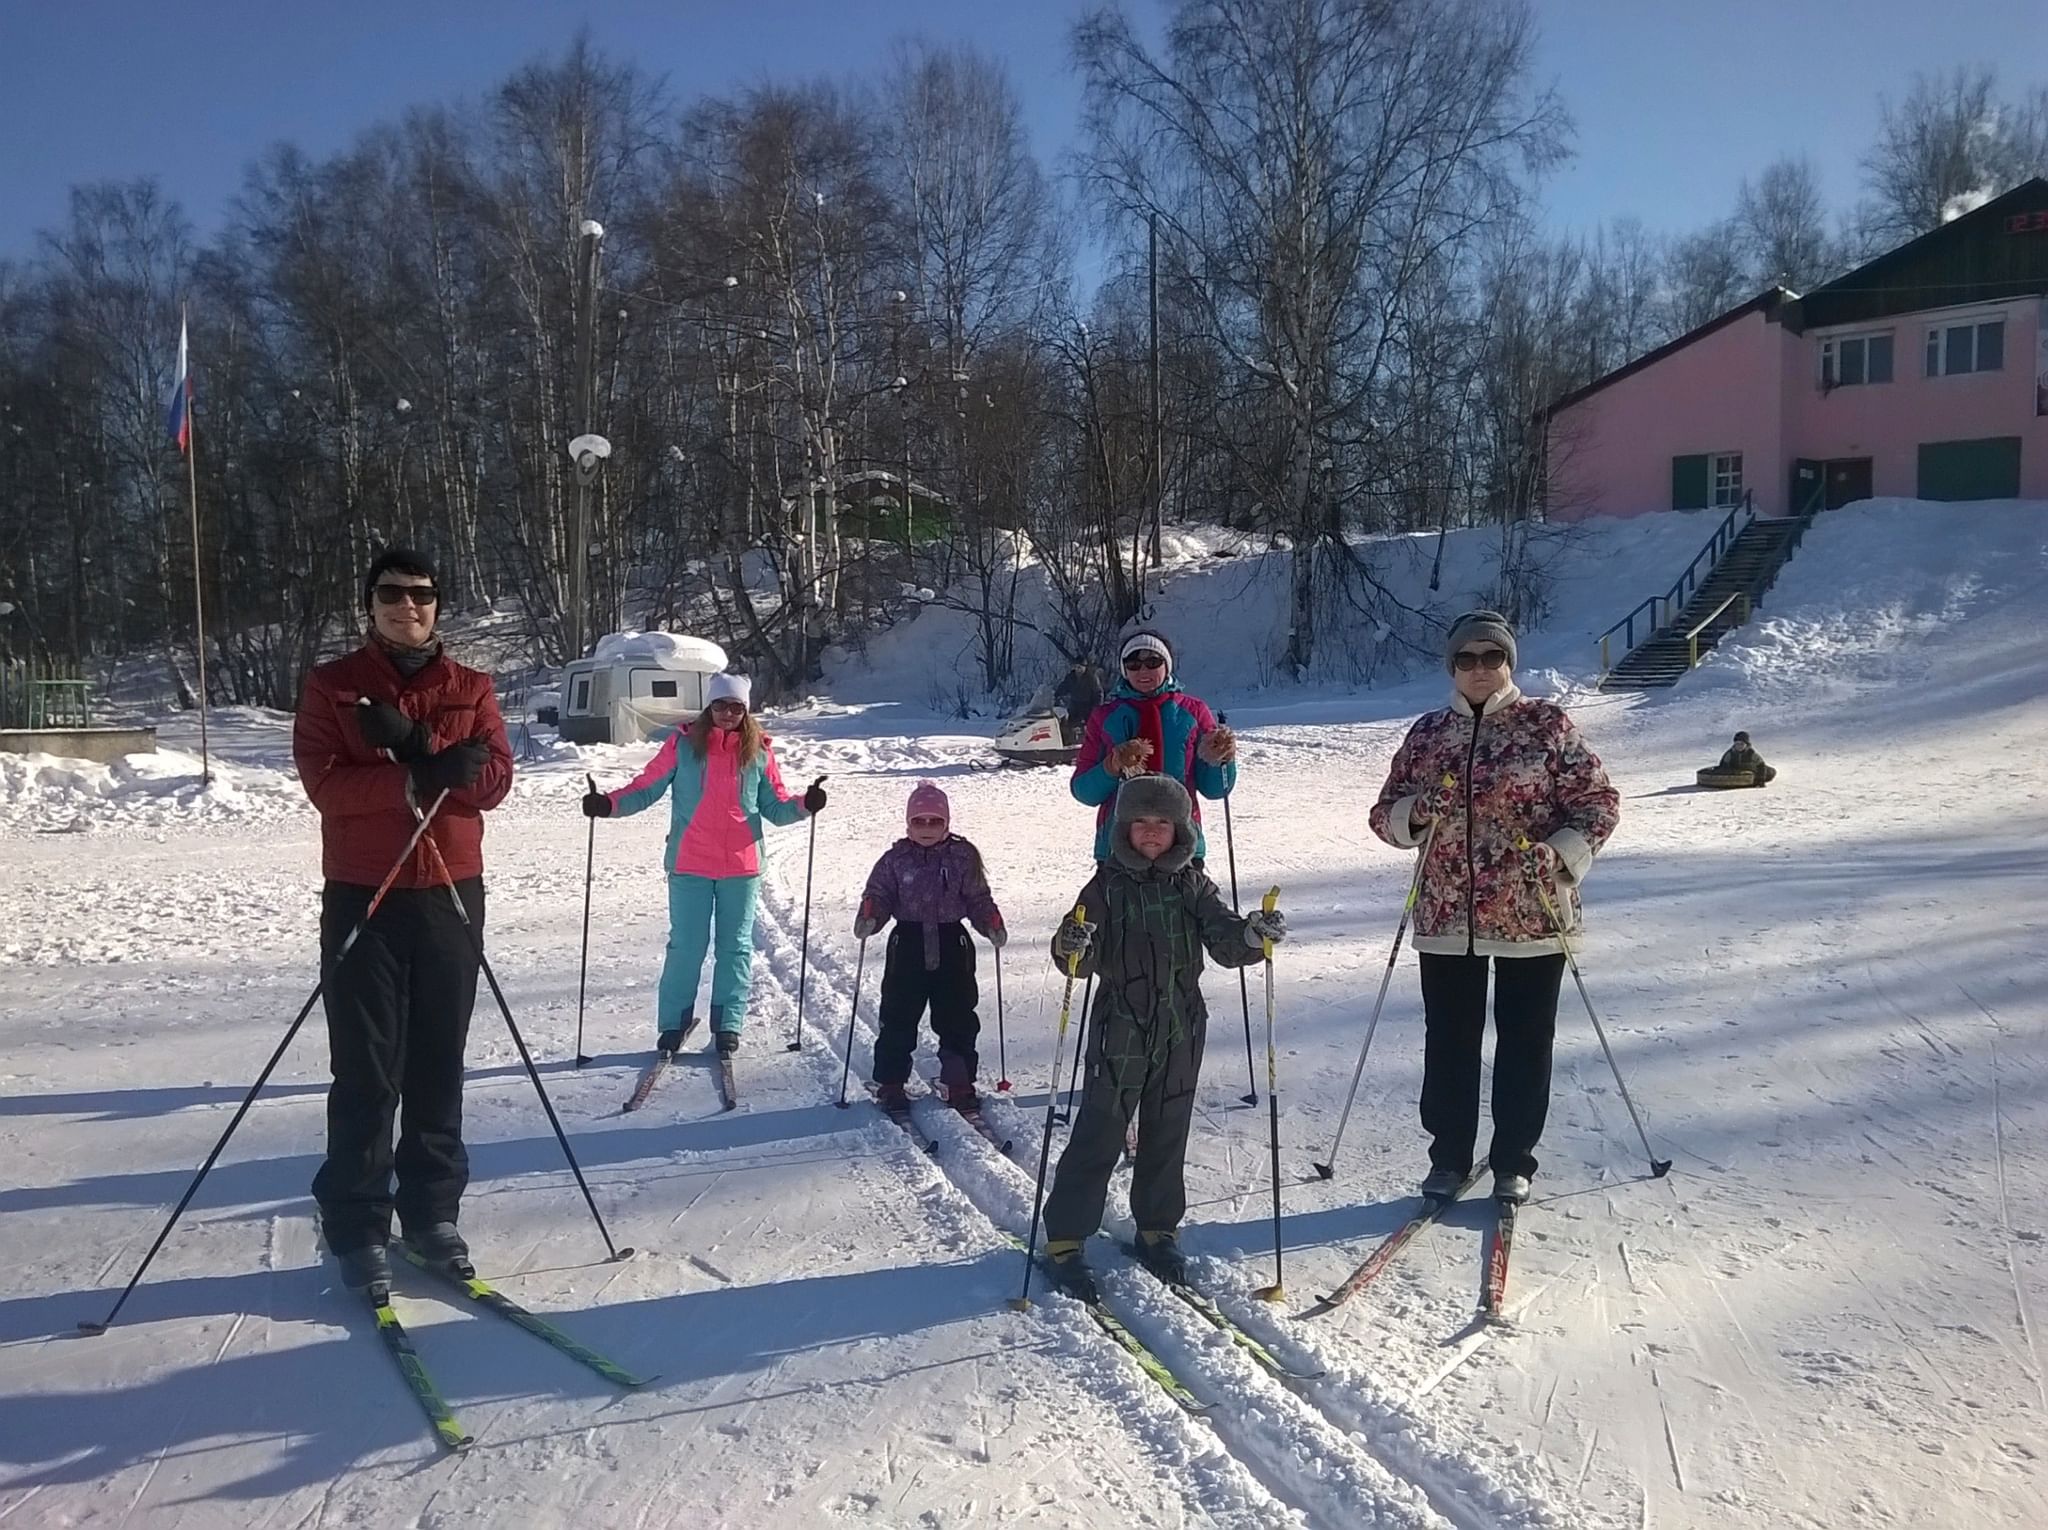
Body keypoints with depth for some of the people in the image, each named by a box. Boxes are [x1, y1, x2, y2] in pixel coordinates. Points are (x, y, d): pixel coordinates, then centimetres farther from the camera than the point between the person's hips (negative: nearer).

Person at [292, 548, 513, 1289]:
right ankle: (356, 1225, 10)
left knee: (439, 1065, 8)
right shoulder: (331, 686, 3)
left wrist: (415, 746, -17)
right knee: (365, 1070, 0)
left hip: (452, 894, 2)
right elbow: (324, 782, -10)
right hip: (362, 896, -2)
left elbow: (494, 779, -4)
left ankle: (433, 1209, 19)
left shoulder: (470, 689, 9)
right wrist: (424, 777, -18)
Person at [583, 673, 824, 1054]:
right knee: (685, 946, 2)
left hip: (741, 867, 2)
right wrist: (609, 804, -13)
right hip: (689, 865, -1)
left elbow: (775, 806, 7)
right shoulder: (683, 744, -1)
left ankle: (728, 1024, 19)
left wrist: (804, 805, -11)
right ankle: (674, 1022, 17)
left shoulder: (758, 752, 3)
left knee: (735, 946, 8)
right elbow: (646, 788, 1)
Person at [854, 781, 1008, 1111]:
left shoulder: (963, 857, 1)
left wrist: (992, 926, -9)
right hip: (908, 944, -1)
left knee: (958, 1017, 7)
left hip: (952, 943, 1)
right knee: (898, 1017, 2)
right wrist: (869, 918, -18)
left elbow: (979, 899, 5)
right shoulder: (896, 859, 0)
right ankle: (890, 1082, 14)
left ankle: (959, 1082, 20)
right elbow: (878, 895, 1)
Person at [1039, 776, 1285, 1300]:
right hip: (1120, 1029, -3)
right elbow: (1081, 961, -9)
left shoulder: (1192, 886, 4)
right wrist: (1072, 948, -32)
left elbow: (1225, 941, -2)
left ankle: (1158, 1228, 31)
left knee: (1167, 1136, 14)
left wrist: (1253, 934, -23)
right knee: (1097, 1137, 0)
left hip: (1180, 1031, 3)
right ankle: (1064, 1238, 10)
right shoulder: (1107, 886, -5)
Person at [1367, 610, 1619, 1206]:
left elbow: (1597, 802, -1)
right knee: (1448, 1041, 9)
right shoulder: (1427, 733, 8)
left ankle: (1513, 1162, 22)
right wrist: (1417, 812, -12)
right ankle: (1449, 1157, 24)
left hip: (1532, 915, -2)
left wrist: (1560, 856, -16)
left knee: (1525, 1041, 7)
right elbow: (1386, 815, 11)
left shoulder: (1547, 725, -1)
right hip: (1446, 917, 2)